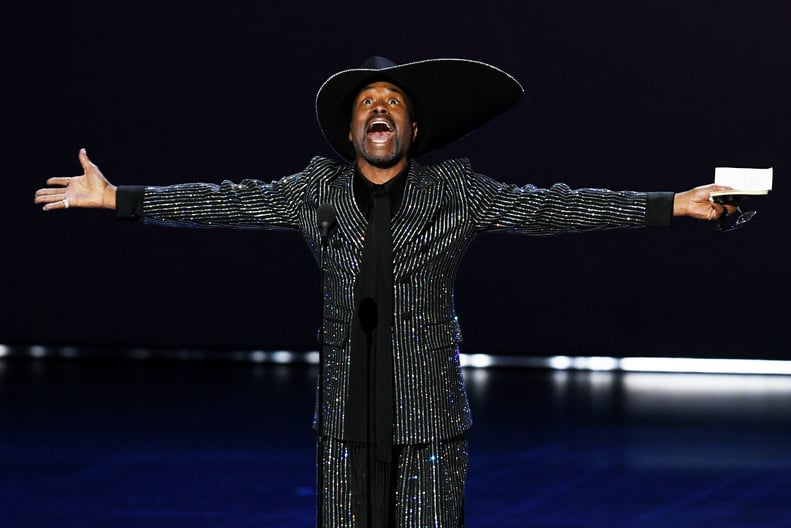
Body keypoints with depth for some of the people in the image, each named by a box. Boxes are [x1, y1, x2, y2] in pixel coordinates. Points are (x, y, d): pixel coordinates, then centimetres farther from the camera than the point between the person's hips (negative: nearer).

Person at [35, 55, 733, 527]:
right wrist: (114, 197, 2)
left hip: (431, 421, -2)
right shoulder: (320, 187, 7)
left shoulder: (455, 190, 2)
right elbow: (232, 203, 6)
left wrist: (674, 205, -10)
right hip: (346, 419, 2)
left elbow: (543, 207, -3)